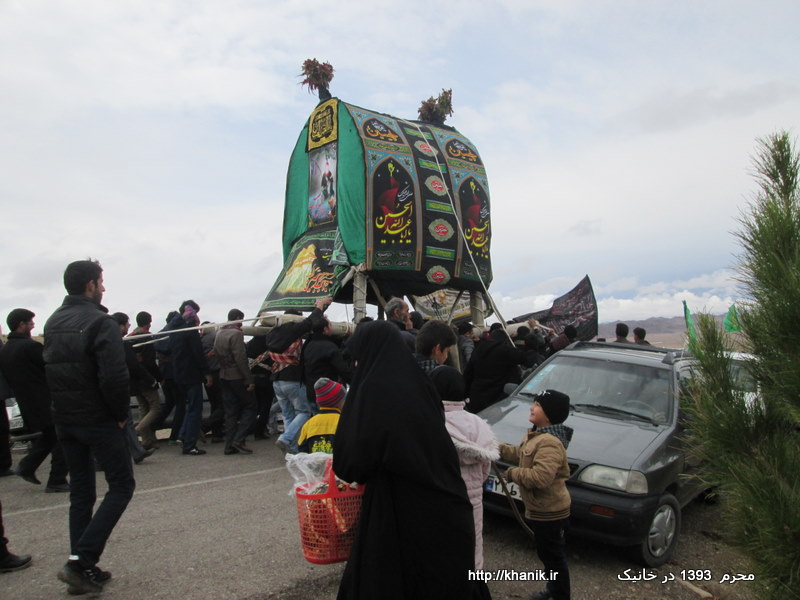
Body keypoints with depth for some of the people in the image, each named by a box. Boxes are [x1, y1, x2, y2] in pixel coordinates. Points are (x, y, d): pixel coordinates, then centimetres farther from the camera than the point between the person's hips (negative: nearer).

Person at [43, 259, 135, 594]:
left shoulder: (53, 322, 10)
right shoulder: (100, 322, -17)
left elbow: (49, 369, 13)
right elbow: (114, 377, -24)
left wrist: (61, 408, 14)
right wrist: (121, 413, -11)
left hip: (63, 420, 8)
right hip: (98, 420, -8)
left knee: (81, 490, 15)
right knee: (121, 486, 4)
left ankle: (82, 568, 20)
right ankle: (81, 560, -4)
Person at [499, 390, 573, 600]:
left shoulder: (550, 443, -30)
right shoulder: (536, 434, 5)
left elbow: (540, 478, -38)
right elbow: (520, 454, 18)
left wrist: (512, 473, -24)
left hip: (550, 511, -10)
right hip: (541, 509, 10)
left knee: (554, 556, 7)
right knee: (546, 553, 26)